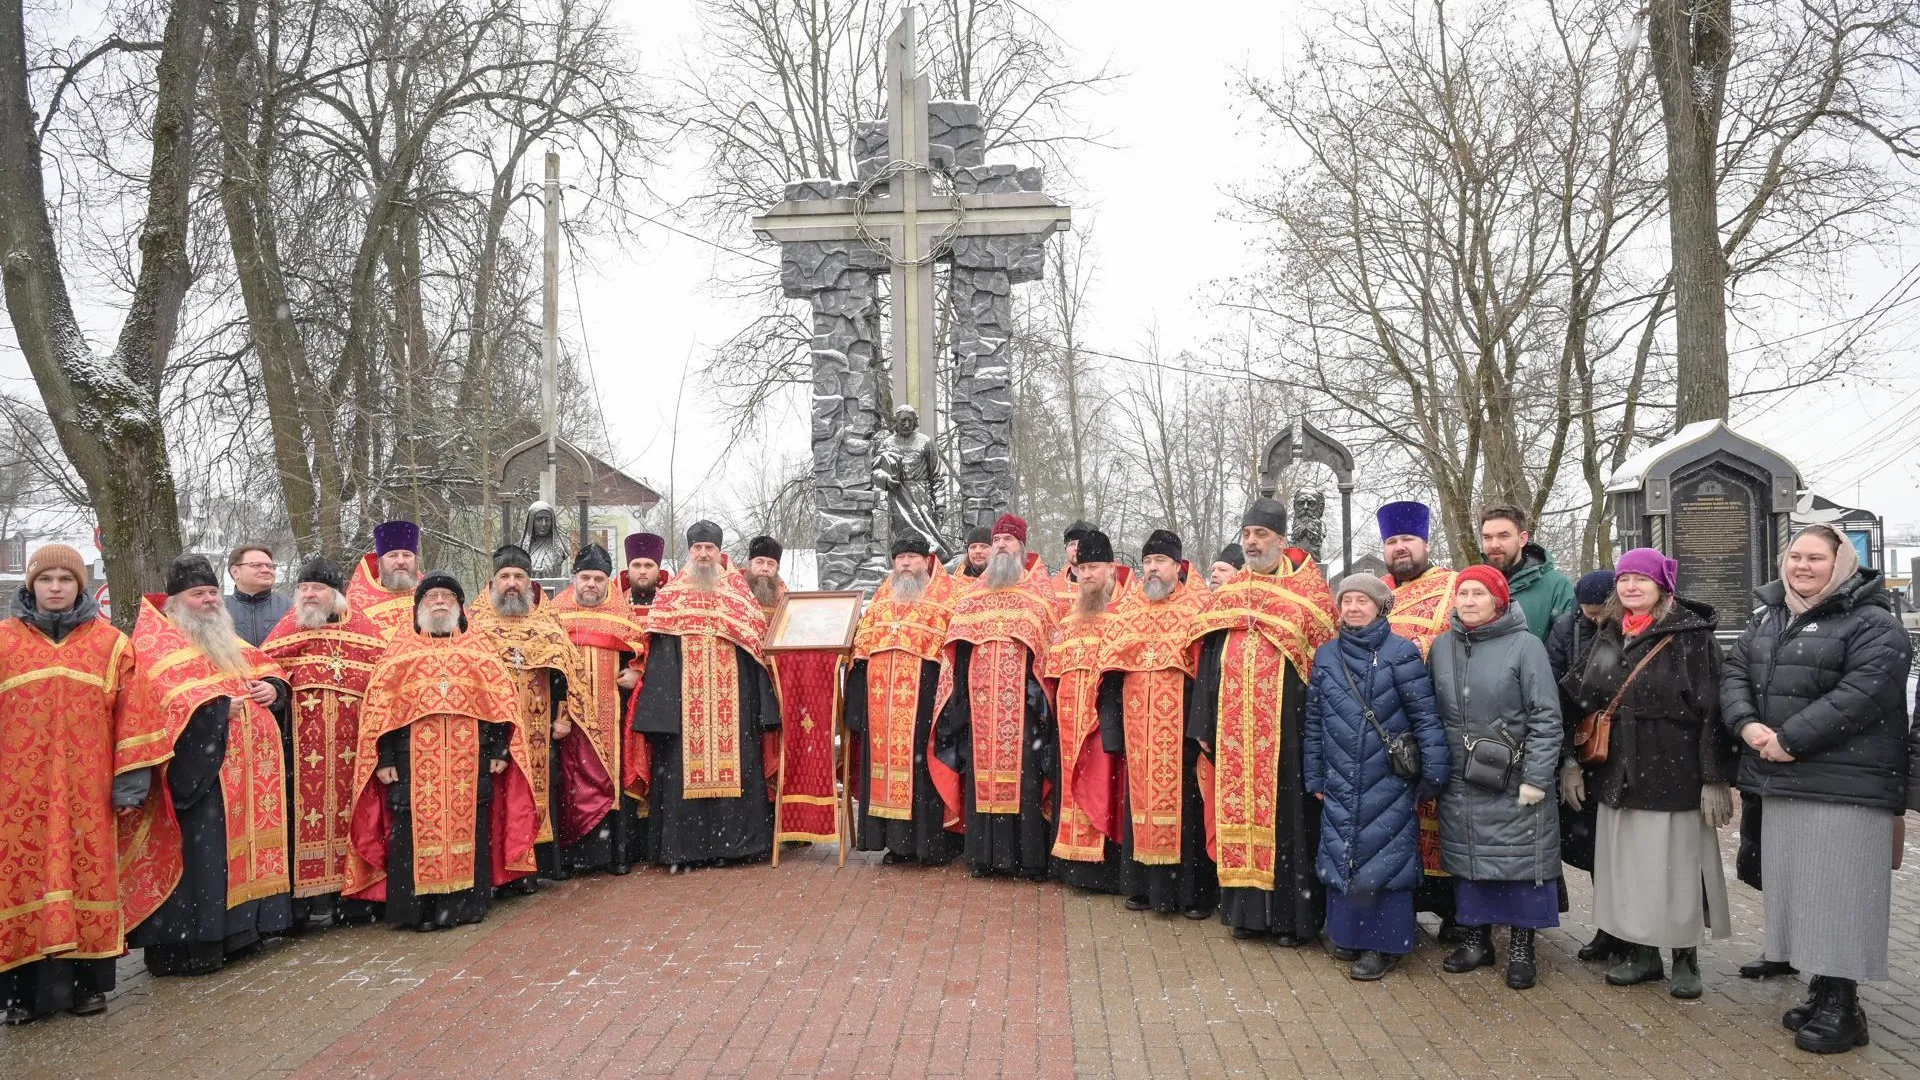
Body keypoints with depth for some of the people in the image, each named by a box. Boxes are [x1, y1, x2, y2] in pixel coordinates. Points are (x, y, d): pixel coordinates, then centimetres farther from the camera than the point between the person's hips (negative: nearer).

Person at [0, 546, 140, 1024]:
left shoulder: (110, 642, 7)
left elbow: (129, 713, 3)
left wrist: (129, 777, -3)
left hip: (86, 786, 0)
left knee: (87, 871, 3)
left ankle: (88, 980, 11)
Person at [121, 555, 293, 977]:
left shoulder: (227, 640, 23)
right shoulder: (157, 639, -3)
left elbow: (267, 669, 23)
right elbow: (168, 693, -18)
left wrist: (272, 687, 1)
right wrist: (218, 704, -24)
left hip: (248, 764, 8)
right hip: (198, 765, -8)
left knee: (243, 840, 11)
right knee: (200, 849, -11)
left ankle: (238, 927, 20)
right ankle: (185, 942, -6)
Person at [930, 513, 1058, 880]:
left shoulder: (1040, 591, 6)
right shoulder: (973, 595, 16)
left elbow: (1052, 644, 0)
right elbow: (957, 649, 15)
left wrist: (1042, 693, -10)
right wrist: (959, 694, 6)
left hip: (1022, 705, -3)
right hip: (980, 704, 3)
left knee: (1024, 774, -4)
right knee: (981, 773, 3)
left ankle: (1029, 856, 1)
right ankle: (984, 853, 10)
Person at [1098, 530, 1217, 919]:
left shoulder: (1198, 607, -1)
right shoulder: (1127, 609, 11)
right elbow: (1111, 669, 11)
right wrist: (1111, 726, 6)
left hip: (1181, 726, -4)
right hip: (1139, 726, 4)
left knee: (1185, 800, -1)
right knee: (1141, 798, 8)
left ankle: (1194, 892, 9)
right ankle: (1144, 886, 19)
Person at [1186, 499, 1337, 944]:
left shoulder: (1308, 591, -1)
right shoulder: (1227, 593, 13)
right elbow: (1208, 661, 13)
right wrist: (1204, 725, 8)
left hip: (1286, 726, -4)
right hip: (1234, 730, 4)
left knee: (1286, 813, -1)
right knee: (1239, 810, 7)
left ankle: (1293, 913, 9)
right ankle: (1247, 908, 17)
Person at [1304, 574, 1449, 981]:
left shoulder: (1401, 653, -5)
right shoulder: (1326, 656, 8)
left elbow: (1425, 715, -7)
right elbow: (1314, 721, 12)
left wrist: (1434, 772, -11)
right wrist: (1315, 776, 12)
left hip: (1388, 781, -4)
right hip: (1340, 781, 4)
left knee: (1384, 854, -2)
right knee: (1341, 852, 8)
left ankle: (1385, 943, 9)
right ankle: (1348, 932, 23)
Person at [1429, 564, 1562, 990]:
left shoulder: (1525, 645, -8)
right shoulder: (1441, 647, 6)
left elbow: (1546, 716, -10)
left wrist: (1536, 778, -13)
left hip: (1514, 784, -4)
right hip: (1459, 783, 4)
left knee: (1521, 859, 3)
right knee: (1467, 859, 12)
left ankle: (1521, 948, 17)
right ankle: (1476, 939, 27)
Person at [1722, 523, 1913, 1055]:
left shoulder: (1872, 624, -7)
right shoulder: (1767, 618, 15)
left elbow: (1862, 692, -19)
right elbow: (1735, 674, 11)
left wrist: (1789, 738, -20)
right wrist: (1747, 724, -10)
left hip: (1845, 785, -7)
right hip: (1781, 780, 7)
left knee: (1837, 891, -4)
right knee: (1798, 889, 12)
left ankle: (1842, 1005, 6)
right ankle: (1821, 989, 24)